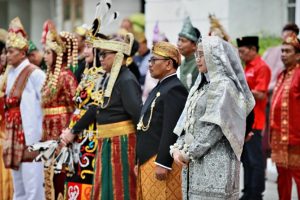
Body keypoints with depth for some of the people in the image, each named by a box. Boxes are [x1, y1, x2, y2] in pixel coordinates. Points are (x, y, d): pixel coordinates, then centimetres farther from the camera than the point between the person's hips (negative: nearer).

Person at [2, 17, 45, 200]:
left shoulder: (34, 74, -12)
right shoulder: (11, 73, 12)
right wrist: (8, 136, 16)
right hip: (14, 136, 8)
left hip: (31, 137, -8)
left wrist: (42, 133, -10)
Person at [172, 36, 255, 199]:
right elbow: (187, 122, 15)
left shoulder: (223, 86, -9)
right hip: (194, 163, 8)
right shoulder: (200, 86, 17)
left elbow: (215, 126, -16)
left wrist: (189, 153, -13)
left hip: (215, 164, -8)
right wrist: (177, 148, 0)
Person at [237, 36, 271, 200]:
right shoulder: (247, 68, 16)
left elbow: (260, 95, -18)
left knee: (255, 159, -3)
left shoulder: (262, 68, -11)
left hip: (253, 121, -9)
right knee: (246, 159, 13)